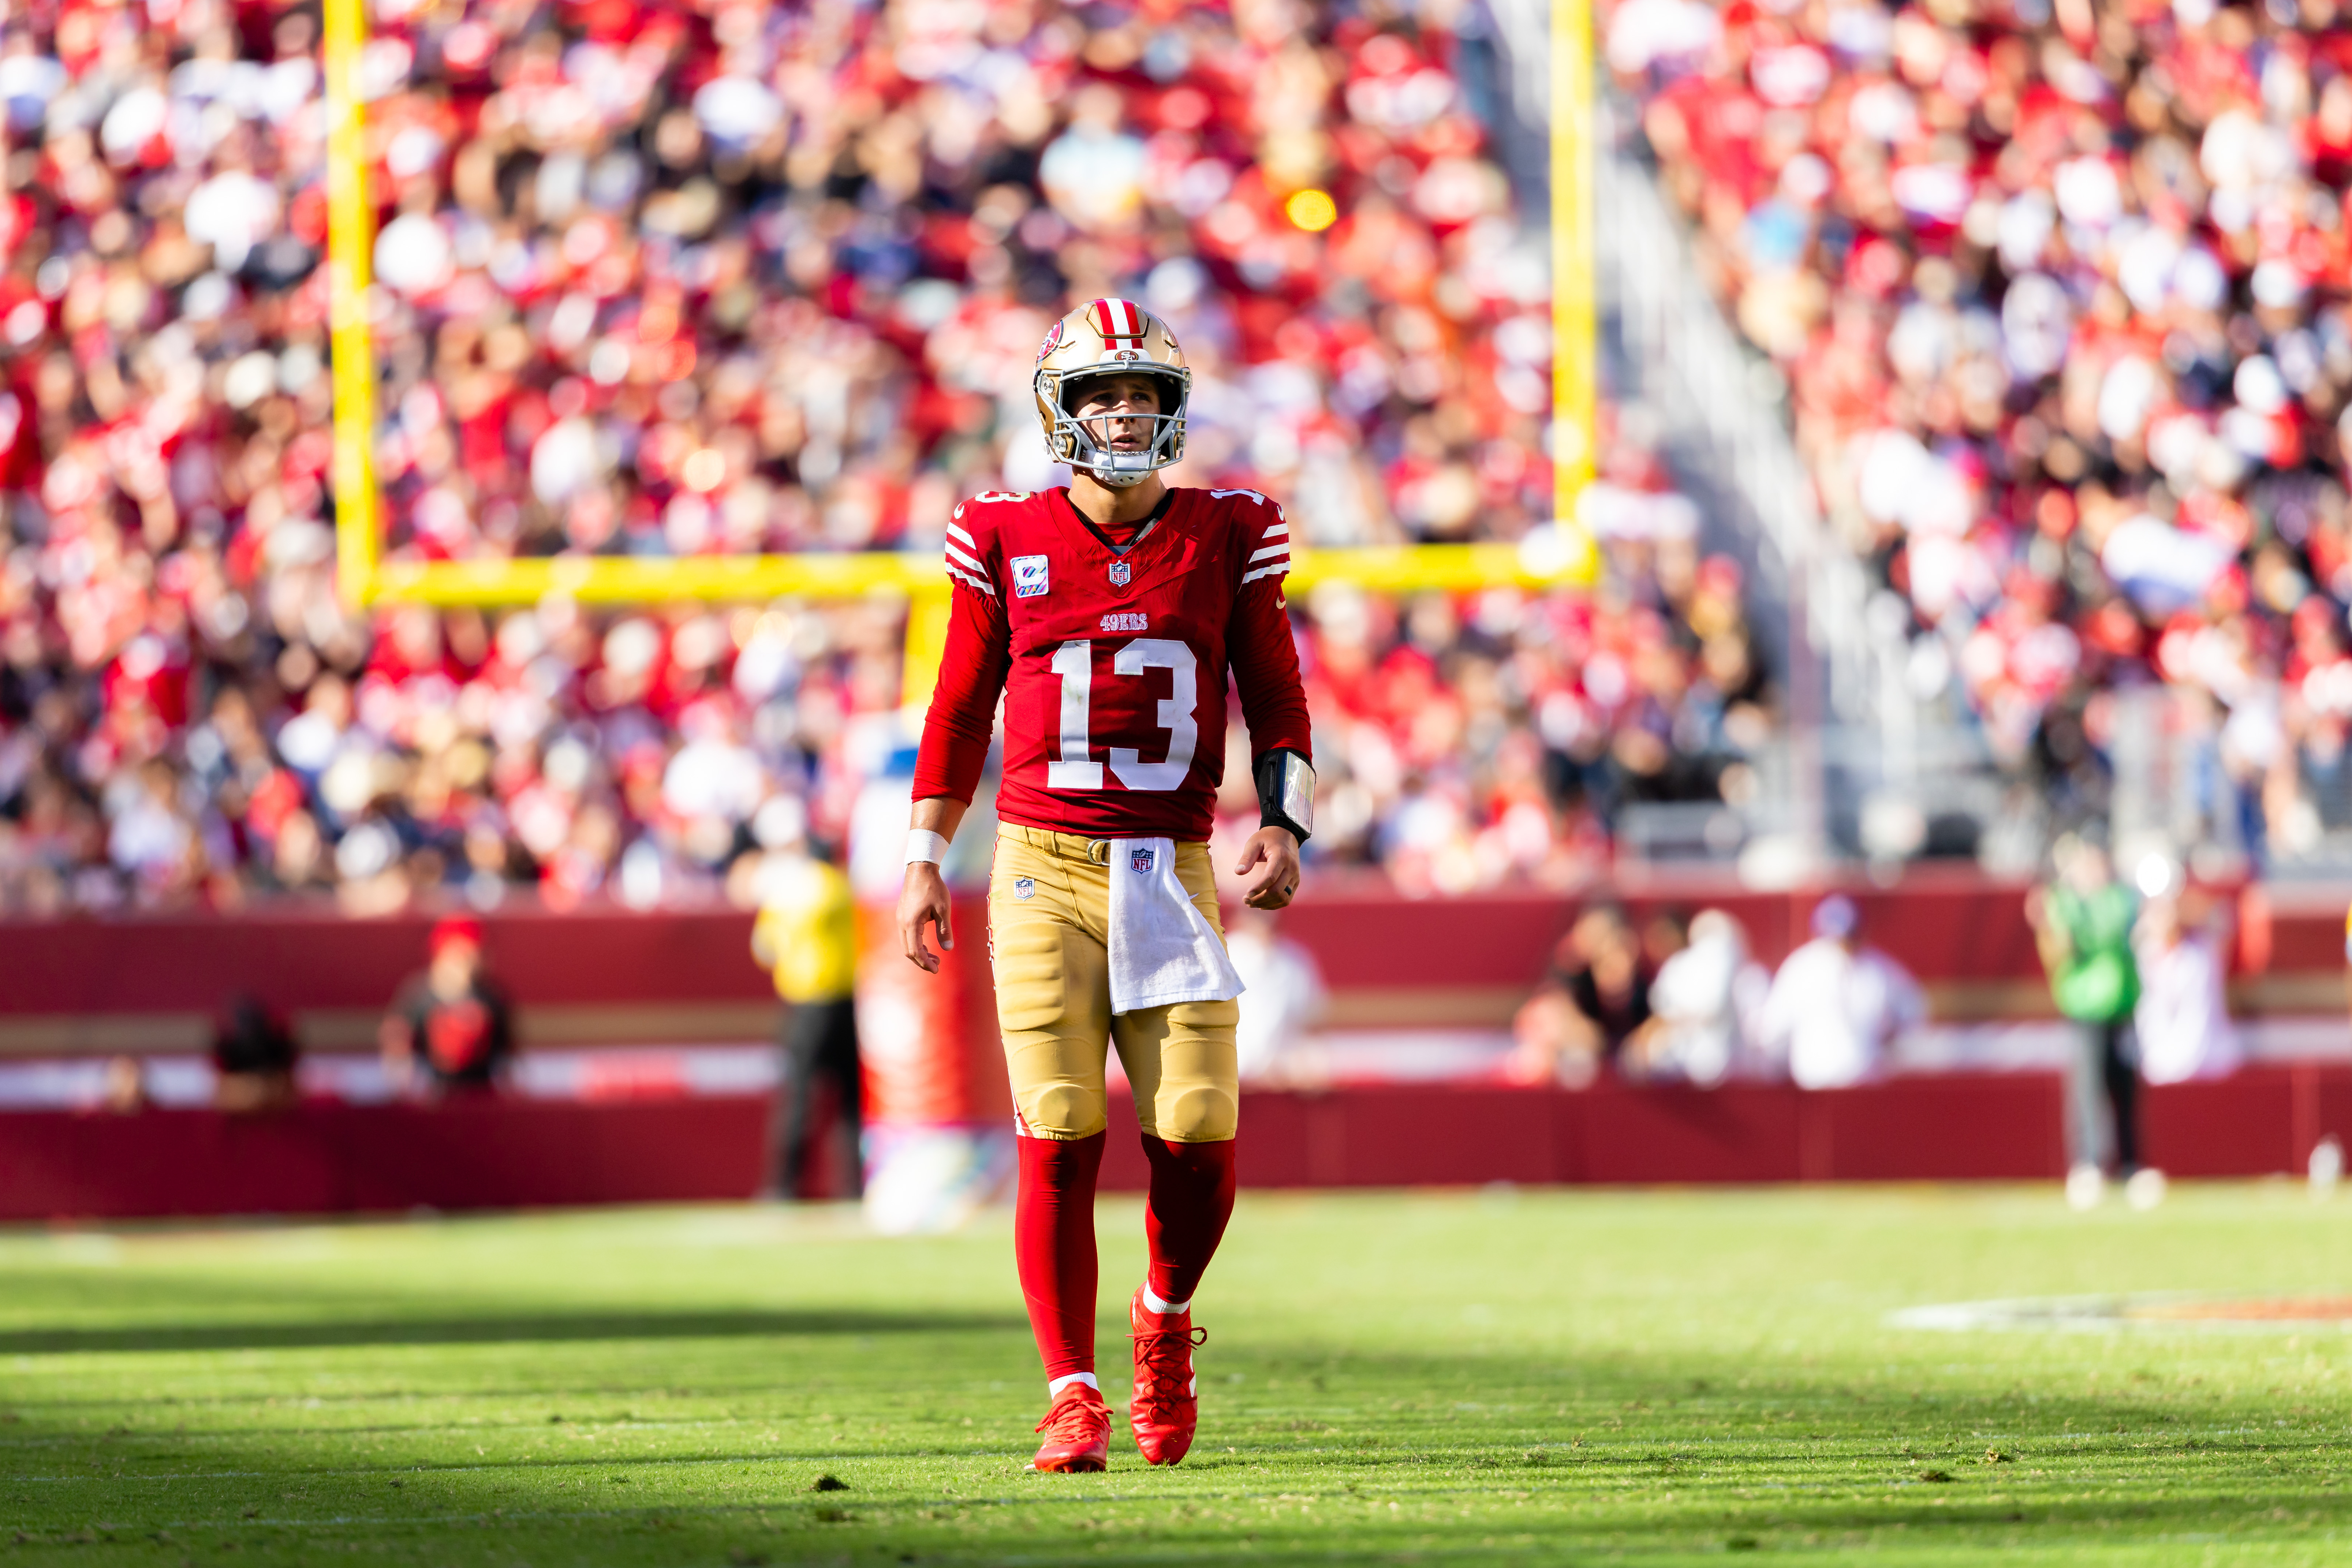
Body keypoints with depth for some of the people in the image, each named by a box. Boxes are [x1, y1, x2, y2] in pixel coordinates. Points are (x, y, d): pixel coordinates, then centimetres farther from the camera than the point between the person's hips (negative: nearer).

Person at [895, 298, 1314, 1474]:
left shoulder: (1227, 540, 5)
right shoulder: (1006, 541, 3)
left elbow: (1276, 705, 11)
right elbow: (960, 708, 11)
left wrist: (1282, 825, -4)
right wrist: (924, 860, 9)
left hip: (1172, 870, 1)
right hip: (1042, 866, -1)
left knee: (1197, 1138, -6)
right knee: (1059, 1144, -7)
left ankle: (1165, 1319, 25)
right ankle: (1072, 1398, 2)